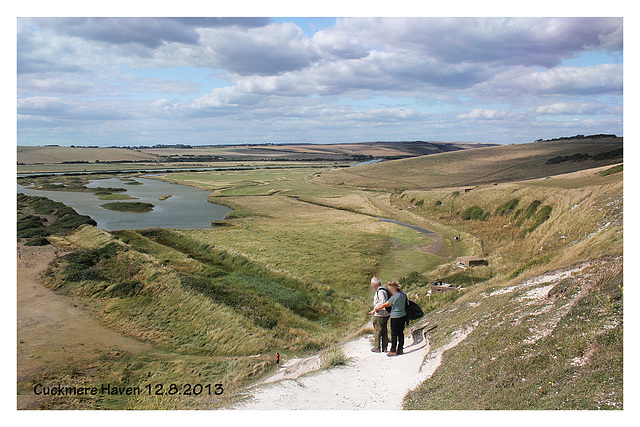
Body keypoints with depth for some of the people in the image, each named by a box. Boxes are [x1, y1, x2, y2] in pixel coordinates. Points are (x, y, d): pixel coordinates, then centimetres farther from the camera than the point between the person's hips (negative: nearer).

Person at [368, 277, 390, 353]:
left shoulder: (380, 291, -17)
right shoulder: (379, 290, 14)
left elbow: (382, 303, -26)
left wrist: (375, 310, -24)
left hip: (379, 315, -10)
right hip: (385, 314, 10)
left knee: (377, 331, 0)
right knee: (384, 331, 13)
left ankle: (377, 348, 7)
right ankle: (384, 348, 20)